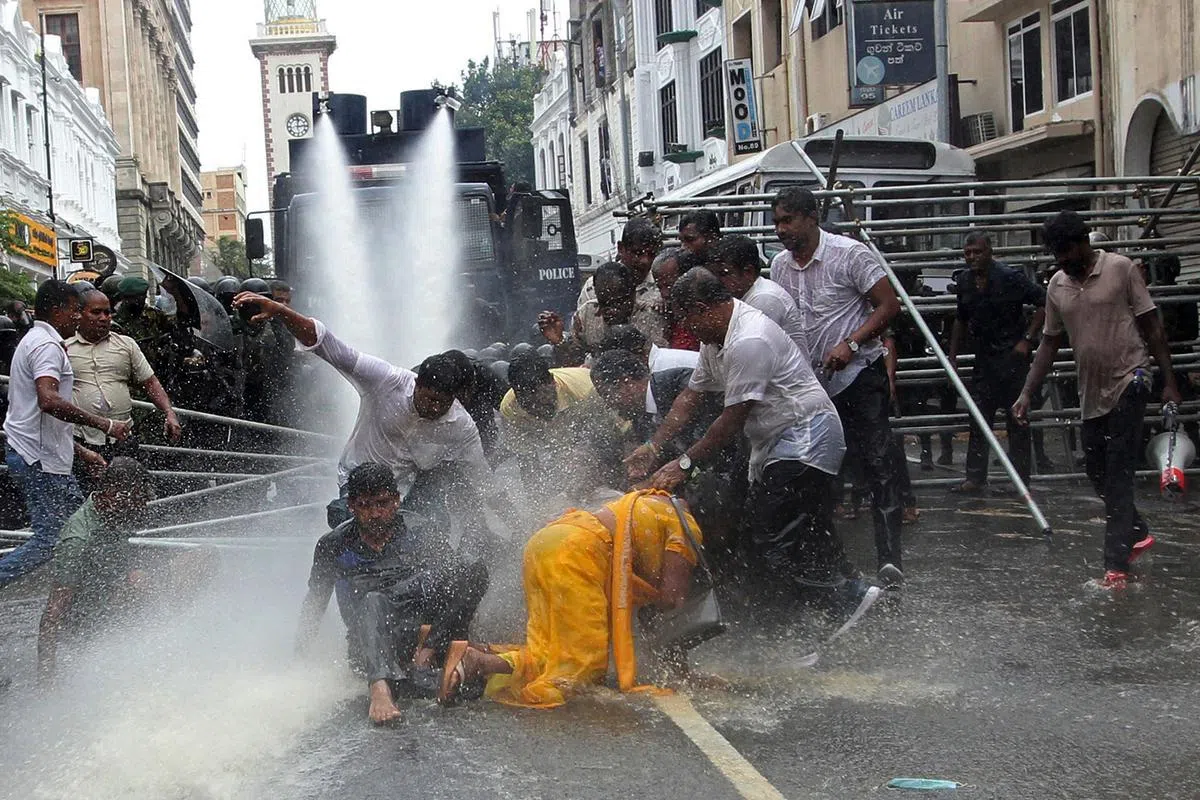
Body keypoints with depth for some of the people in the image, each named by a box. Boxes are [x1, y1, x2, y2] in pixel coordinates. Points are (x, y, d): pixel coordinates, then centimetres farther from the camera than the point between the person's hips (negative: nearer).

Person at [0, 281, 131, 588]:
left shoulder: (35, 341, 22)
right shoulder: (47, 345, -12)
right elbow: (49, 401, -31)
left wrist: (82, 452, 23)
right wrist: (105, 424, -28)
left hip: (44, 457, 11)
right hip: (39, 459, -11)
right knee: (46, 542, -10)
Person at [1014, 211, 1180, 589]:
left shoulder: (1121, 269, -9)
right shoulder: (1056, 285, 6)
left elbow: (1152, 326, -5)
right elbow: (1049, 343, 12)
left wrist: (1169, 381, -7)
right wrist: (1027, 393, 6)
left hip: (1128, 381, -6)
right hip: (1091, 390, 6)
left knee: (1118, 474, -10)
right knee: (1096, 471, 11)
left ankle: (1116, 565, -9)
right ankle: (1137, 534, 33)